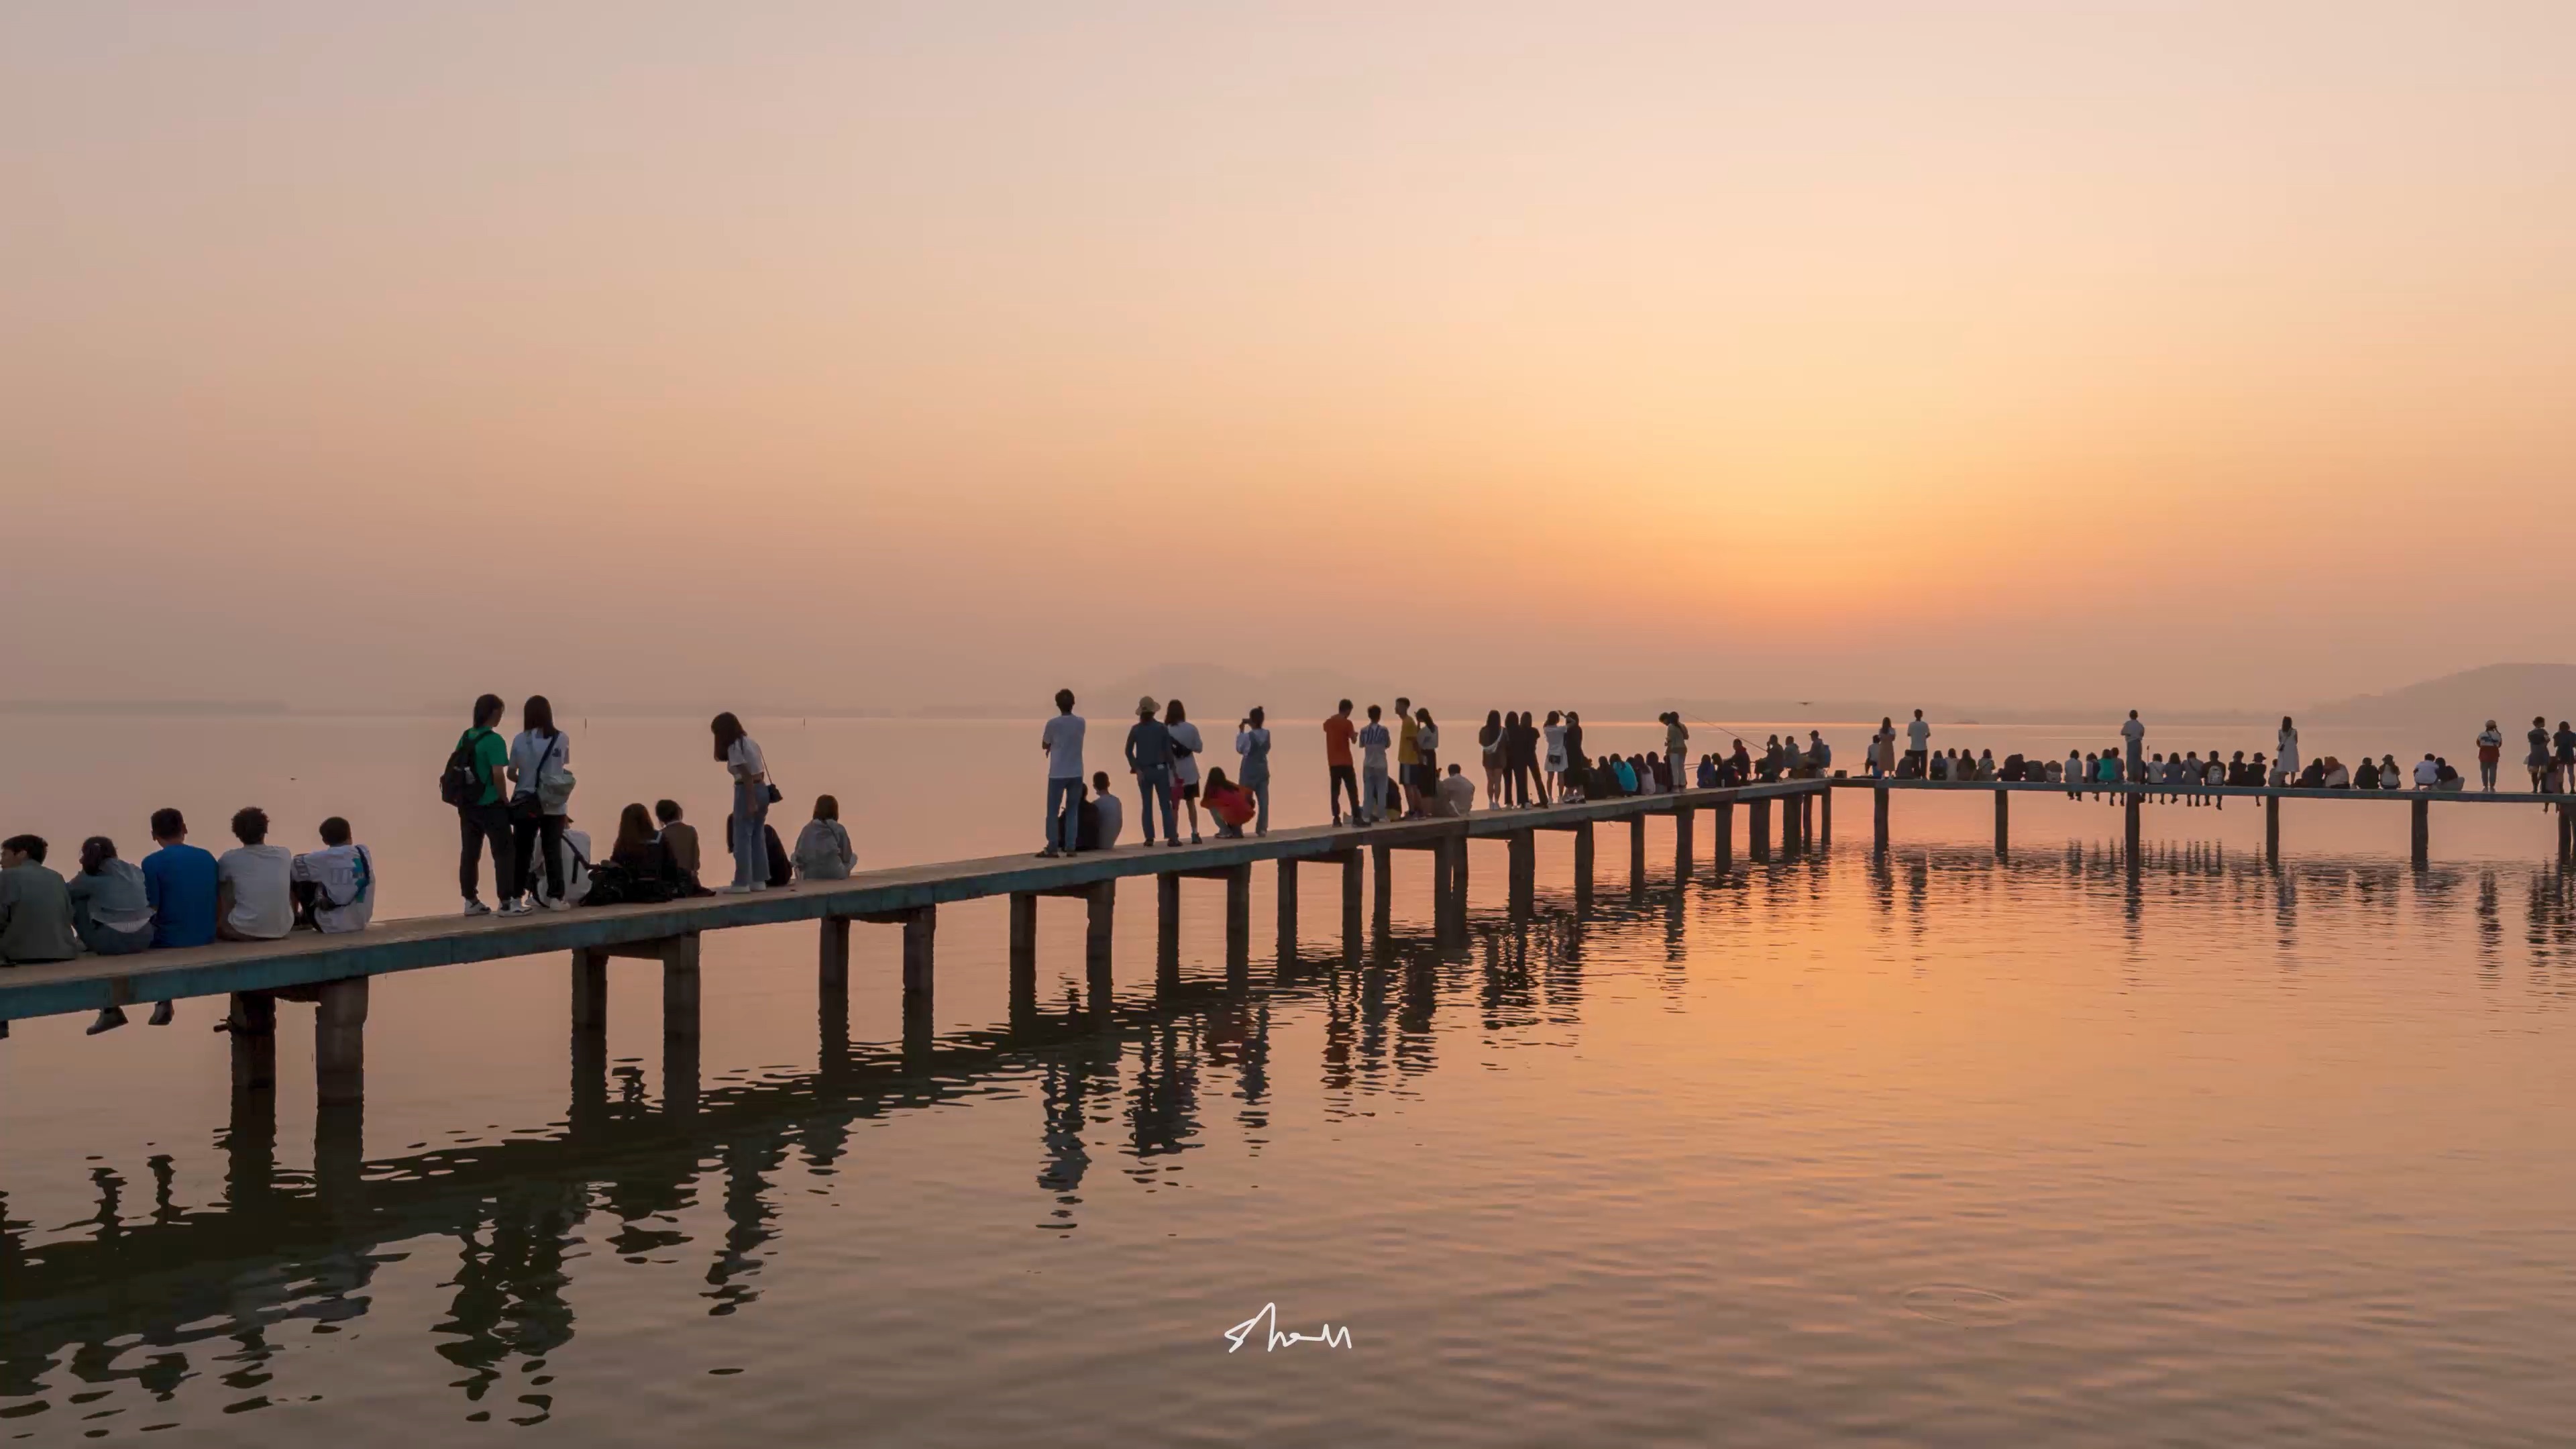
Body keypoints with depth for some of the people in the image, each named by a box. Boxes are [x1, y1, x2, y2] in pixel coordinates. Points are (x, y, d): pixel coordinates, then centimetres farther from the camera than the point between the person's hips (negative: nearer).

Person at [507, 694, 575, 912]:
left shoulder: (520, 740, -7)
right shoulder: (561, 739, -3)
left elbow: (511, 774, -3)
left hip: (526, 804, -1)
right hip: (554, 805, 1)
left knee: (523, 852, 6)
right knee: (553, 851, 8)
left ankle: (517, 898, 6)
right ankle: (556, 897, 8)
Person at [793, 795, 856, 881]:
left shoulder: (807, 828, 5)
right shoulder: (839, 829, 2)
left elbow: (799, 855, 5)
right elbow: (847, 856, 7)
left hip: (810, 876, 1)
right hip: (836, 875, -1)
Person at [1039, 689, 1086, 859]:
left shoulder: (1053, 724, -11)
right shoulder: (1080, 722, 2)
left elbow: (1044, 745, 3)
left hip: (1058, 774, -4)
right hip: (1076, 774, 4)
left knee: (1053, 812, 3)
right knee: (1072, 812, 9)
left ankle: (1052, 849, 0)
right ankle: (1070, 848, 5)